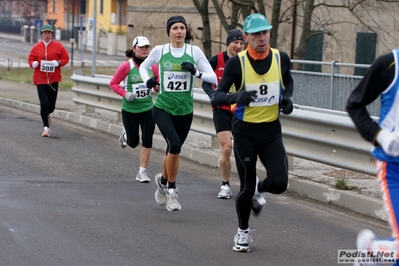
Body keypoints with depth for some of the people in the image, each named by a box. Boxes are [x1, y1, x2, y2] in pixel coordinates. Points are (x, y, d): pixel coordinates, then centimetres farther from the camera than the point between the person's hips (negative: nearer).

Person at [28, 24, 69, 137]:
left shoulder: (58, 46, 1)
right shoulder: (36, 47, 2)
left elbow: (66, 58, 5)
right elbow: (30, 59, 9)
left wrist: (58, 63, -14)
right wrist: (33, 64, -13)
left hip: (53, 79, 1)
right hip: (40, 79, -1)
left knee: (51, 104, 6)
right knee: (44, 103, -12)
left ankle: (47, 115, 44)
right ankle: (46, 127, 0)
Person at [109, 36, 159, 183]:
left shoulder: (152, 66, 0)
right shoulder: (127, 66, -11)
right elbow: (113, 83, -5)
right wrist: (125, 94, -20)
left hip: (147, 109, 3)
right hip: (130, 109, -3)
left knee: (147, 140, -6)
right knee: (133, 143, 7)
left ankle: (142, 172, 5)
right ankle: (126, 134, 44)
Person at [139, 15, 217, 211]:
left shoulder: (195, 51, -3)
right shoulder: (159, 50, -3)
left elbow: (213, 77, -5)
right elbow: (143, 67, 15)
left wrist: (196, 72, -22)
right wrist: (147, 80, -5)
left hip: (185, 111, 2)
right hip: (163, 108, -2)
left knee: (173, 150, 13)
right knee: (174, 146, -22)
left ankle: (163, 181, 43)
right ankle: (171, 189, -3)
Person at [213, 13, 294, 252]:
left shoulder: (281, 59, -5)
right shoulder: (237, 63, -14)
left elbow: (289, 81, 18)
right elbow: (217, 97, -16)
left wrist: (287, 97, -3)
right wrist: (237, 96, -36)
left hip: (272, 130, 2)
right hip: (245, 131, -2)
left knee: (279, 183, -12)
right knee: (246, 187, 2)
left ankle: (258, 190, 26)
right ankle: (243, 232, 28)